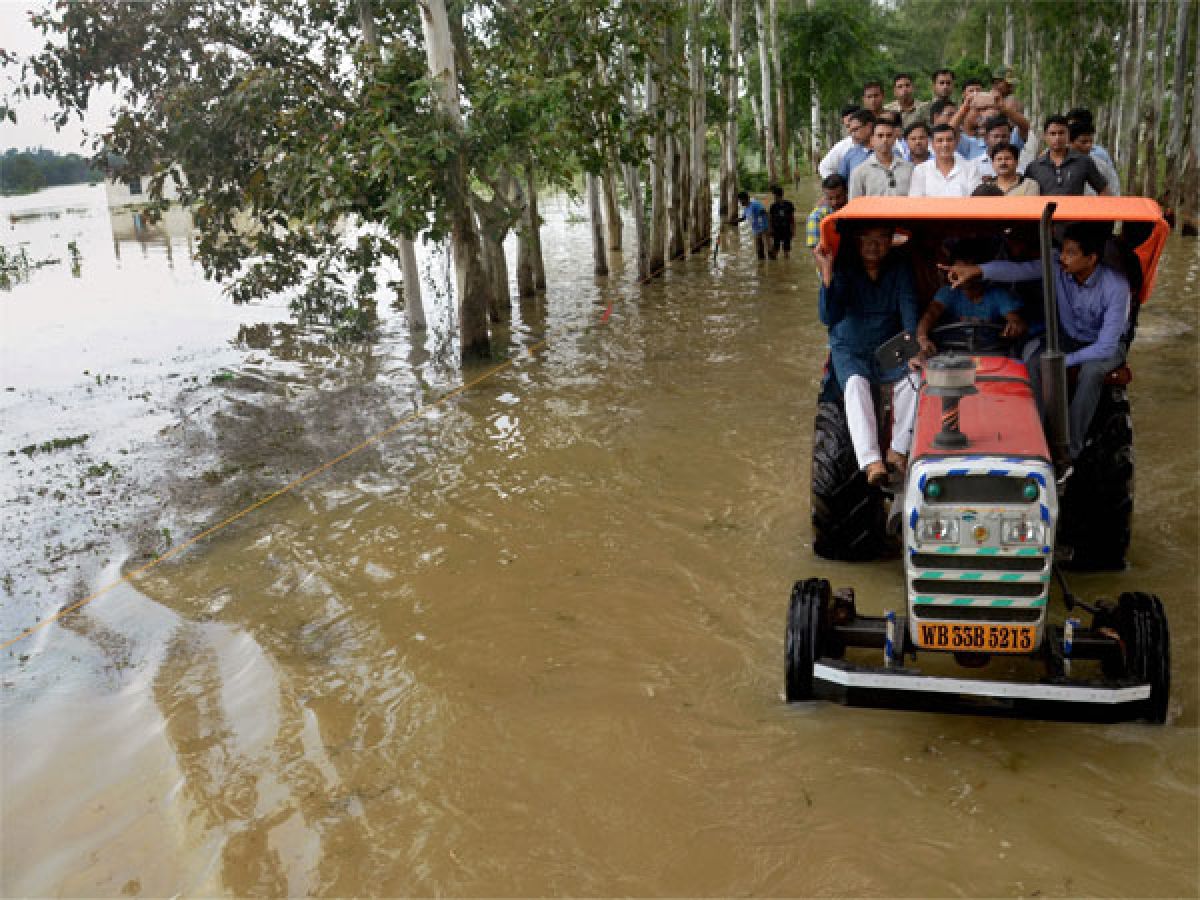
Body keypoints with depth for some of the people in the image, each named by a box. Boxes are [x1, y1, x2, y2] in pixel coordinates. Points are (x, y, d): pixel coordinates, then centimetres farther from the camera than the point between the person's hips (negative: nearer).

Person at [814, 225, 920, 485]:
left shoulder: (899, 269, 0)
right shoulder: (844, 270, -9)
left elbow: (909, 308, -9)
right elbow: (829, 318, -21)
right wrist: (826, 273, -33)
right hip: (849, 351, -3)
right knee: (856, 383, -32)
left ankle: (898, 451, -20)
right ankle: (871, 461, -42)